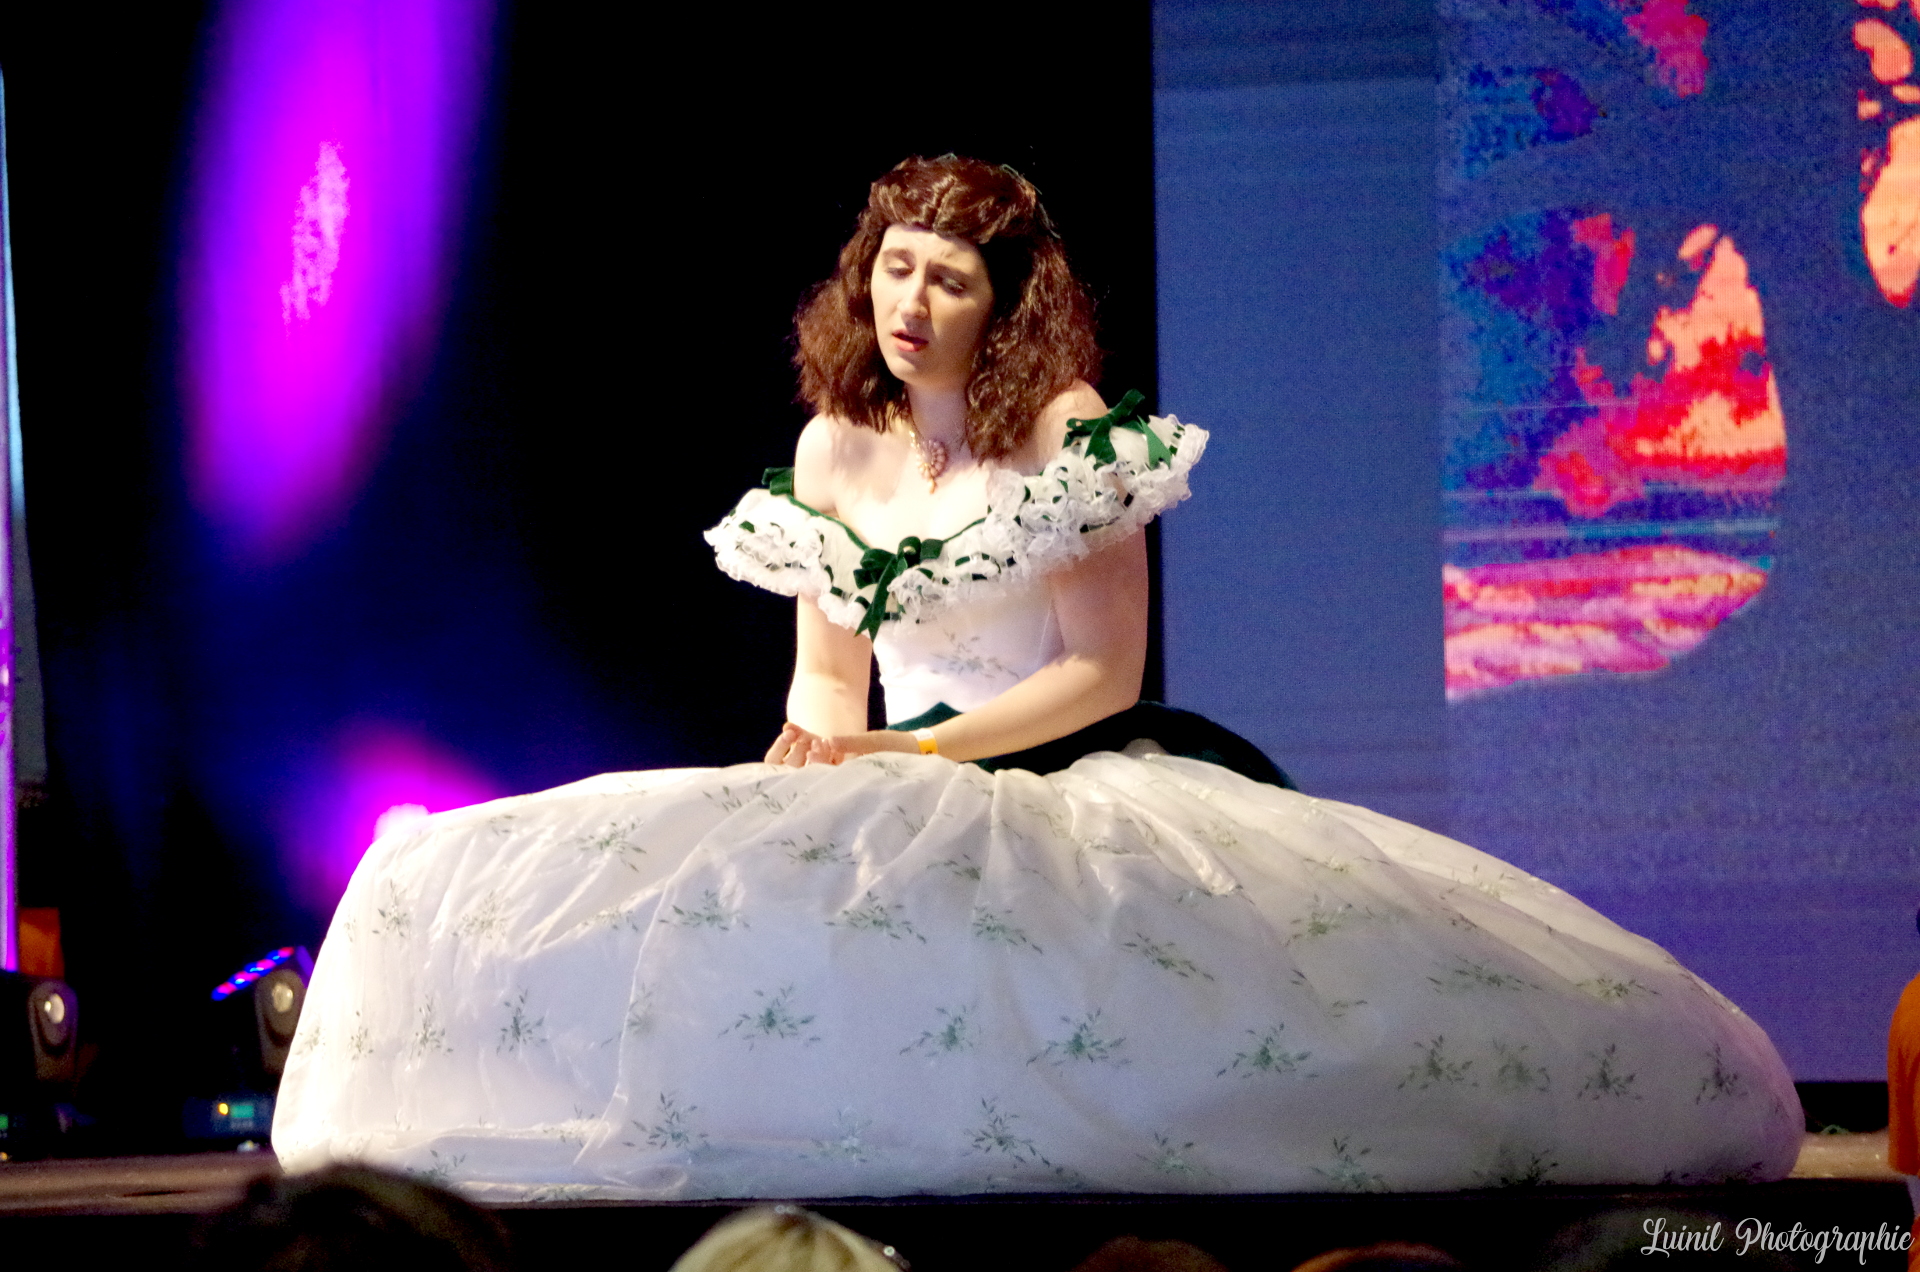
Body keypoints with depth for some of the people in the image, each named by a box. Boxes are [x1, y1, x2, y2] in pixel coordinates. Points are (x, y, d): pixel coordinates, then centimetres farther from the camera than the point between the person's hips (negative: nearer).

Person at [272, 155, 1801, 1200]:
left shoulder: (1074, 437, -5)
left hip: (1081, 778, -4)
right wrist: (805, 758, -11)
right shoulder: (831, 452, 10)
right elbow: (829, 677, 13)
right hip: (904, 790, 5)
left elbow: (1103, 670, -9)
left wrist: (929, 752, -18)